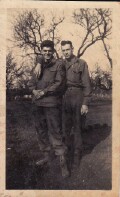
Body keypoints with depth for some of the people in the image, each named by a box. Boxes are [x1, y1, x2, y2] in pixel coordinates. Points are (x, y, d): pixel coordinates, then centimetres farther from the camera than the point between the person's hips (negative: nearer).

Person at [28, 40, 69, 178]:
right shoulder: (38, 65, 15)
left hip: (52, 103, -6)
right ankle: (46, 155, 30)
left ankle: (63, 162, -4)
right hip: (38, 103, 7)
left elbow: (59, 84, -10)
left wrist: (44, 92, -13)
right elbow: (31, 82, 14)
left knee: (55, 131, -9)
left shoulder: (58, 65, -3)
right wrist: (34, 90, -7)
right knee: (41, 130, 14)